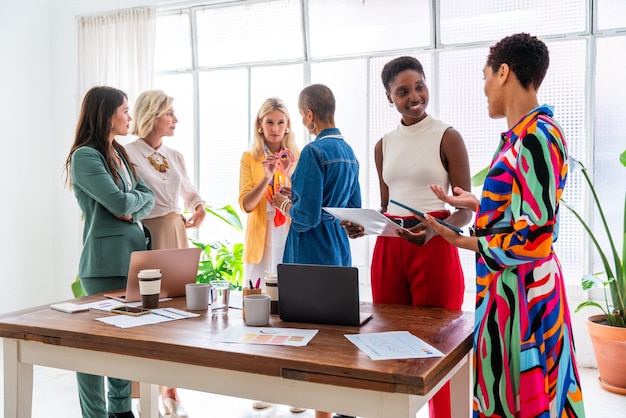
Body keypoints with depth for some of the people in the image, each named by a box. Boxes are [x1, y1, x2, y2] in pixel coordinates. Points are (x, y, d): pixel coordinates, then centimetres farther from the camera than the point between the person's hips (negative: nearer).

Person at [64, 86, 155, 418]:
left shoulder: (119, 153, 16)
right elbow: (120, 203, -17)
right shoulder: (84, 156, -9)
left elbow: (148, 197, 10)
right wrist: (136, 198, 3)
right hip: (106, 262, -8)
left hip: (133, 254, 8)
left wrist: (132, 211, -9)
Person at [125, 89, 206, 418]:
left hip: (176, 234, 6)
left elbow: (189, 192, 24)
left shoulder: (174, 156, 13)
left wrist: (199, 207, 6)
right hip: (144, 237, -6)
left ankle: (170, 390, 20)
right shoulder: (127, 153, -7)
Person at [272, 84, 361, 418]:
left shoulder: (314, 151, -16)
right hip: (340, 253, 9)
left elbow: (306, 216, -21)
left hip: (312, 255, -8)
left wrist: (284, 203, 0)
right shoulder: (348, 151, 9)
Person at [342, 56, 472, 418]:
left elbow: (466, 211, -5)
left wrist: (434, 230, -24)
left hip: (434, 249, -5)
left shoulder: (447, 137, -4)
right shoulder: (384, 145, 11)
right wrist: (364, 225, -3)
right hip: (388, 249, 5)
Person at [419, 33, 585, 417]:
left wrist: (464, 242, -13)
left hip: (519, 288, -9)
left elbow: (533, 238, -22)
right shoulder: (524, 134, 9)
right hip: (508, 284, 9)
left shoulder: (536, 136, -19)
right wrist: (475, 204, 24)